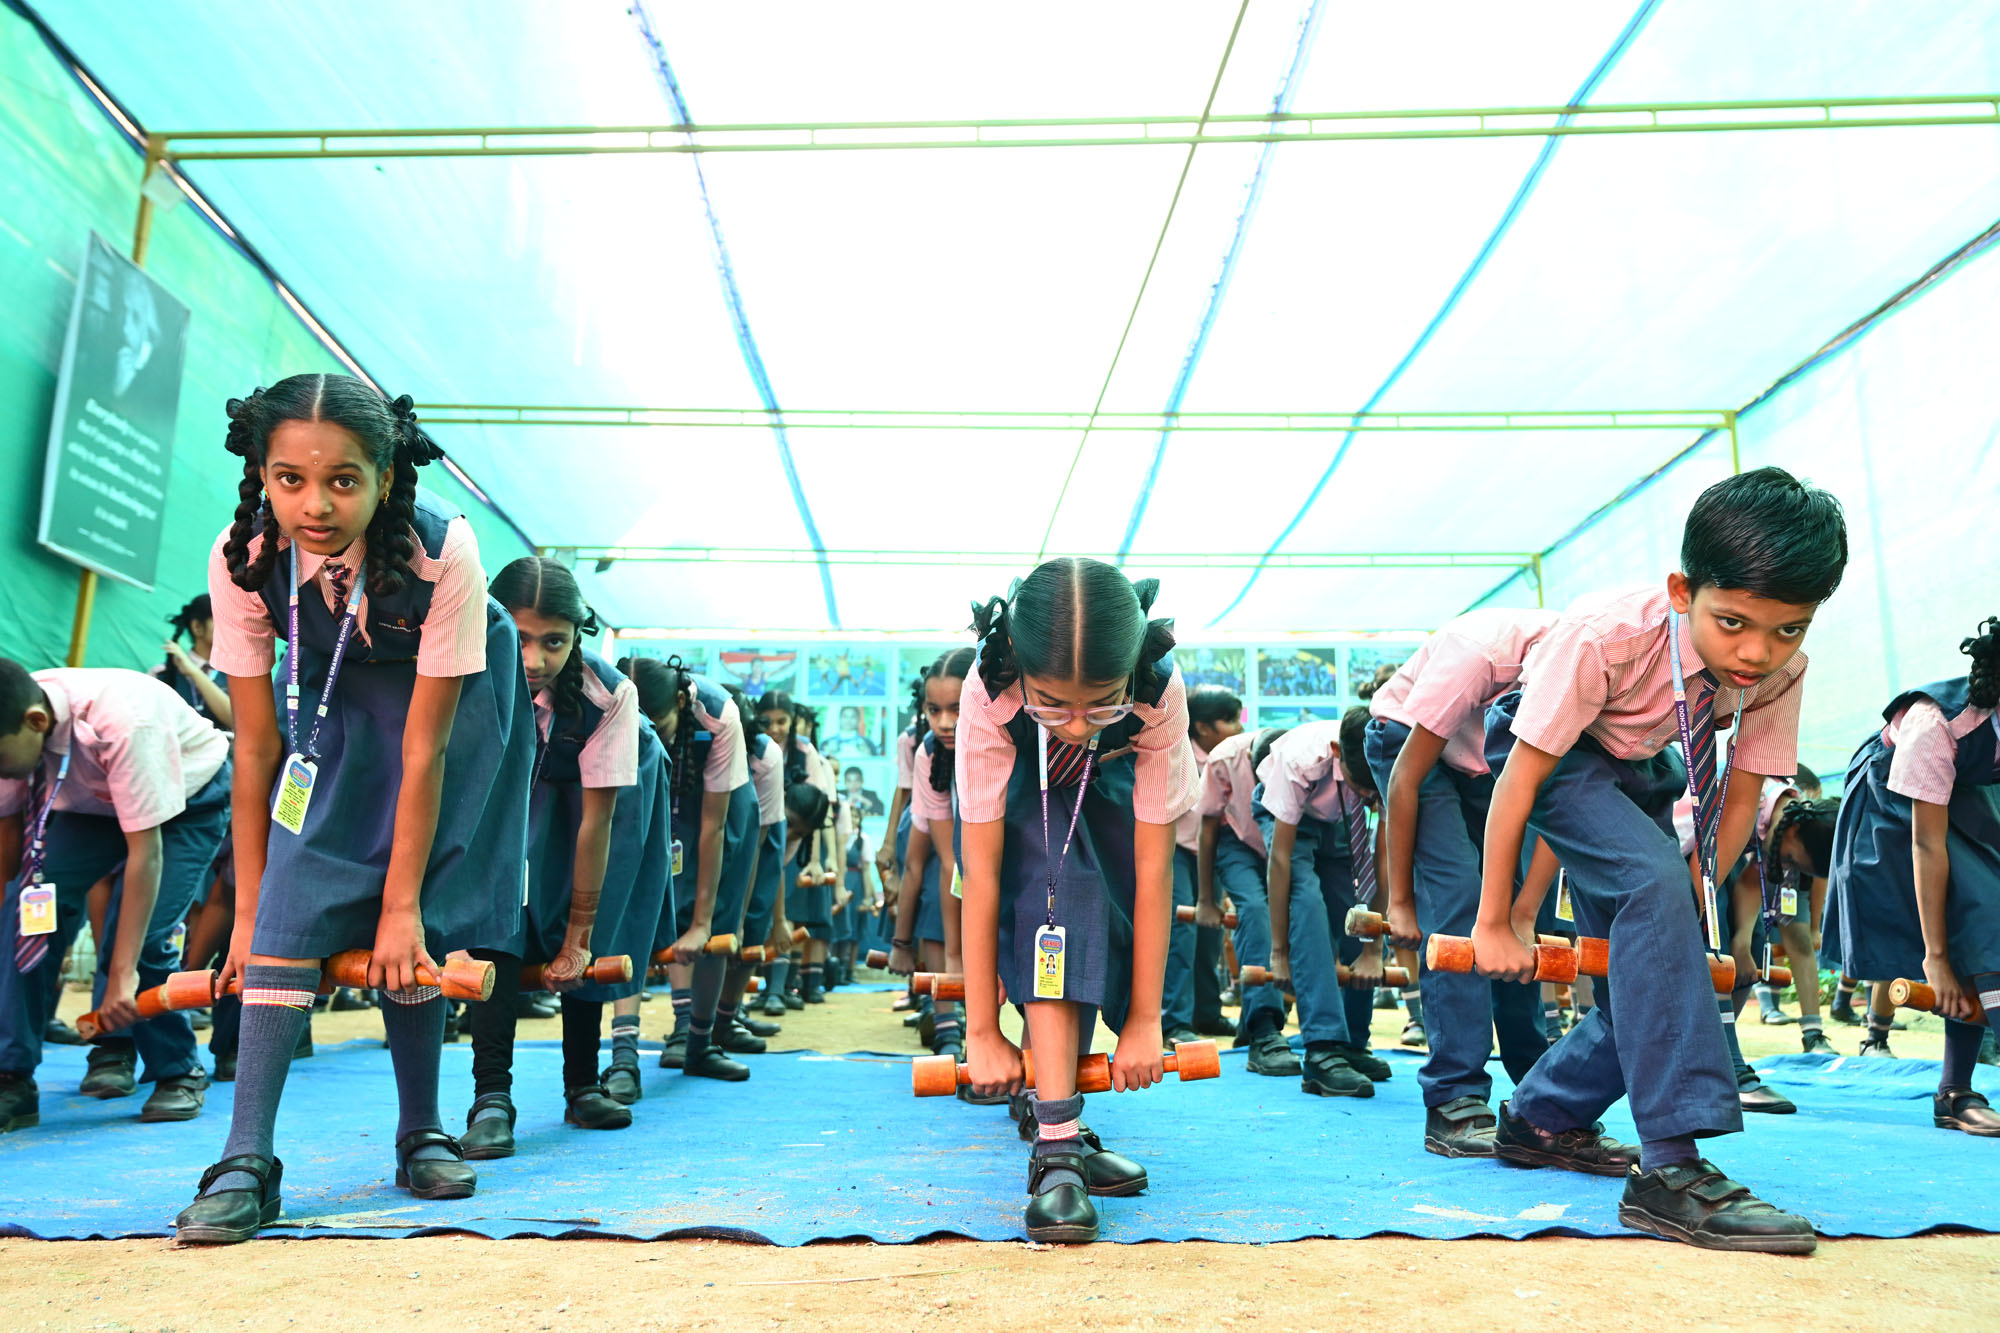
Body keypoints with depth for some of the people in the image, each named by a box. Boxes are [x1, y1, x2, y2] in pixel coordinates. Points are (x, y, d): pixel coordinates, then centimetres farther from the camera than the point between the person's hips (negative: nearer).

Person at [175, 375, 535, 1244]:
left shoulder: (442, 551, -35)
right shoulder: (243, 555, -26)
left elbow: (423, 751, -29)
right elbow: (256, 747, -19)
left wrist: (402, 904, -23)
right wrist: (249, 911, -13)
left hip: (453, 692, -2)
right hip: (329, 696, 2)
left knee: (412, 922, -8)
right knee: (300, 885, -15)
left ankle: (421, 1133, 8)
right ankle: (247, 1156, -11)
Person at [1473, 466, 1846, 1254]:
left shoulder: (1781, 671, -21)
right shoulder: (1606, 636, -36)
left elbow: (1738, 798, -8)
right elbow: (1520, 780, -30)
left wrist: (1689, 913, -14)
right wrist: (1494, 924, -24)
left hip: (1639, 769, 6)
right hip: (1550, 753, -6)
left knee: (1651, 966, 0)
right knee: (1653, 884, -30)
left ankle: (1541, 1118, 23)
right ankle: (1671, 1170, -30)